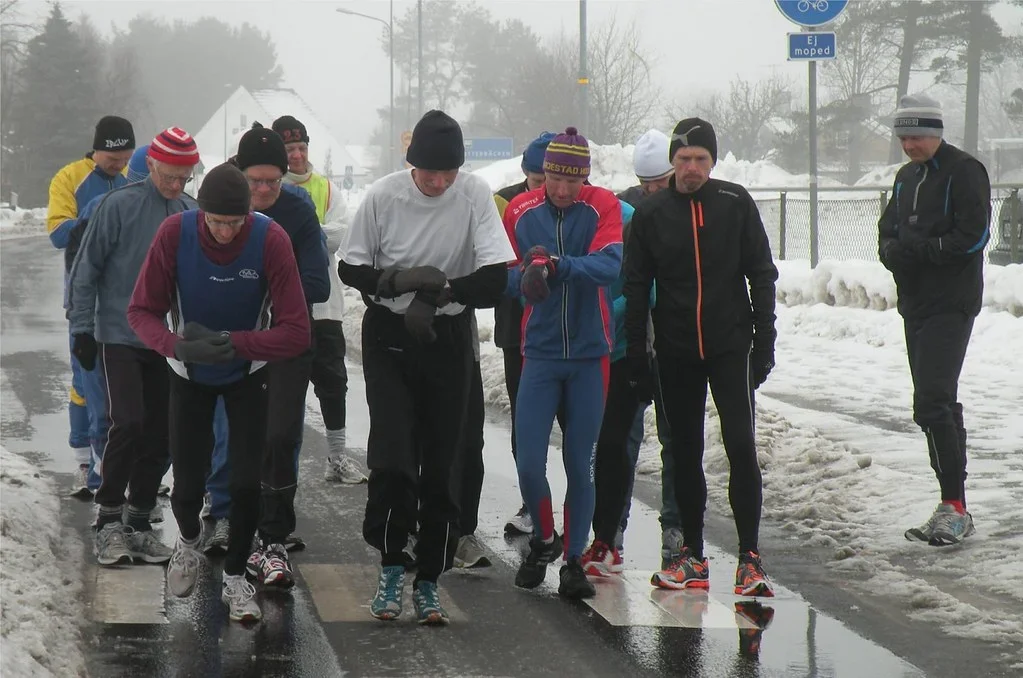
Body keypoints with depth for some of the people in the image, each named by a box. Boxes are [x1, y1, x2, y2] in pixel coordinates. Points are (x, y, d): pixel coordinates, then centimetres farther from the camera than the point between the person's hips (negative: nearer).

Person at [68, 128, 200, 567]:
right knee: (128, 423, -15)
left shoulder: (194, 213, 3)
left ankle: (140, 521, 16)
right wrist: (82, 328, -6)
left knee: (159, 434, 5)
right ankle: (108, 520, -3)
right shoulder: (120, 205, -9)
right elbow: (87, 270, -5)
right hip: (121, 337, -4)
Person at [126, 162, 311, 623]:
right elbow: (142, 311, -19)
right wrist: (177, 346, -38)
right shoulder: (175, 233, -27)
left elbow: (297, 332, -27)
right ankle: (188, 541, 39)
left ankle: (235, 577, 17)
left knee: (246, 482, -7)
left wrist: (233, 343, -37)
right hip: (190, 374, 1)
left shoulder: (270, 239, -29)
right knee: (187, 486, 3)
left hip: (247, 373, -1)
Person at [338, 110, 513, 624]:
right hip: (388, 336, -1)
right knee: (392, 458, -13)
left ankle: (428, 581, 15)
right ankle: (391, 566, 7)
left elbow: (495, 277, -14)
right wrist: (400, 281, -18)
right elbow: (350, 269, -1)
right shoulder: (383, 196, -10)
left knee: (442, 465, 3)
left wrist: (439, 291, -25)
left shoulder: (475, 196, -10)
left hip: (448, 337, 1)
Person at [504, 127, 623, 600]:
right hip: (540, 353, 1)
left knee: (579, 465, 4)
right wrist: (526, 278, -21)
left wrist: (559, 265, -37)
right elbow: (506, 278, 2)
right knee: (529, 463, -4)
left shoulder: (602, 207, -6)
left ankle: (574, 559, 17)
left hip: (590, 354, -1)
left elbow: (609, 266, -21)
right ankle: (542, 541, 22)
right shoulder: (520, 212, 0)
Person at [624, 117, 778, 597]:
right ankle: (693, 555, 17)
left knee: (741, 446, -10)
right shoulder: (651, 214, 2)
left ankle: (750, 555, -5)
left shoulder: (736, 204, -1)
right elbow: (636, 288, 6)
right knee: (685, 453, 8)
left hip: (730, 346, -2)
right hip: (675, 353, 2)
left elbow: (761, 275, 2)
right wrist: (637, 356, 3)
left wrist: (763, 342, -3)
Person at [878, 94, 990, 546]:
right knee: (936, 403, 10)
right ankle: (952, 509, 14)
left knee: (933, 402, -17)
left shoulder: (964, 172, -8)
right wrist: (893, 251, -6)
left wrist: (917, 249, -18)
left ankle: (954, 506, -16)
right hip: (915, 303, 9)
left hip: (951, 304, -9)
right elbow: (888, 232, 17)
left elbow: (973, 236, -16)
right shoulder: (906, 178, 18)